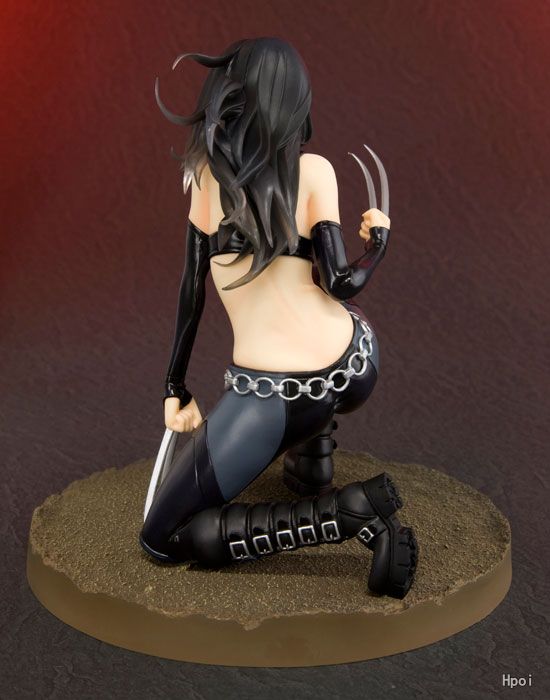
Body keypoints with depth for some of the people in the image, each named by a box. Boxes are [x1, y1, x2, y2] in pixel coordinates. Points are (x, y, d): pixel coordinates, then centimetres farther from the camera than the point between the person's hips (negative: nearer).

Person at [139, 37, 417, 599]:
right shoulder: (312, 170, 2)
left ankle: (353, 512, -7)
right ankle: (312, 462, 31)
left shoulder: (205, 169, 5)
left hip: (275, 394, -4)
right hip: (353, 370, 4)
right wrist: (379, 237, 16)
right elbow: (341, 284, -5)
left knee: (162, 539, 7)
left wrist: (176, 388, 13)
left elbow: (192, 285, 6)